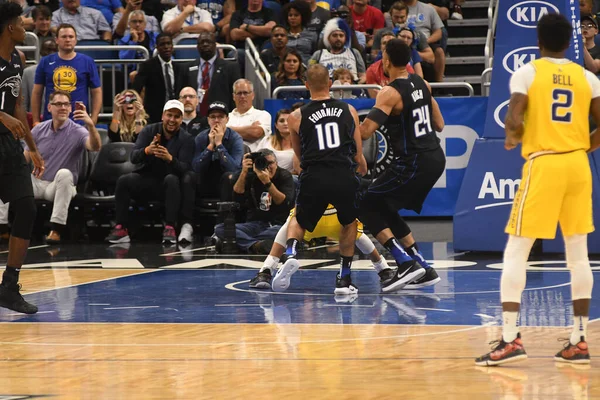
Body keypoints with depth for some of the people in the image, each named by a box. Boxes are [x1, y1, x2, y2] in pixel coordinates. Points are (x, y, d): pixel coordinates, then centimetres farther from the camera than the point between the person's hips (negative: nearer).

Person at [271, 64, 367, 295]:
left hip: (314, 178, 0)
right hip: (345, 176, 0)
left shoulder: (296, 117, 11)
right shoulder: (349, 111, 12)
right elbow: (359, 156, 15)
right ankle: (344, 279, 24)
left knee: (298, 221, 27)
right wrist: (364, 171, 37)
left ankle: (291, 254, -3)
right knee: (349, 223, 29)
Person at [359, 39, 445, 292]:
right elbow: (439, 125, 15)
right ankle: (422, 270, 17)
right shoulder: (422, 85, 8)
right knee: (385, 210, 21)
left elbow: (365, 131, -23)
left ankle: (406, 263, -10)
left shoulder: (390, 93, -16)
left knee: (367, 207, 0)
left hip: (414, 163, -8)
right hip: (435, 158, 8)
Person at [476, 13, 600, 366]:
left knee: (516, 252, 1)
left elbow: (514, 120, -15)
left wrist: (511, 139, 7)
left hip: (543, 165, -4)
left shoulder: (527, 73, -3)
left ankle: (511, 339, -8)